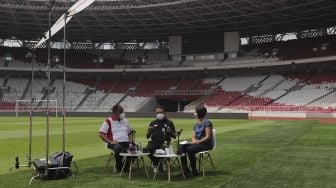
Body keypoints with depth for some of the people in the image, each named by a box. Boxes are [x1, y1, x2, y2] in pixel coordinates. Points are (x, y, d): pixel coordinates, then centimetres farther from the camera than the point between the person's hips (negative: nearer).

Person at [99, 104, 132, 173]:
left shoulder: (125, 121, 20)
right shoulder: (108, 121, 3)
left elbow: (129, 132, 28)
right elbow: (101, 134, -3)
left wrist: (130, 140, 7)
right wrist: (110, 141, -13)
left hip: (126, 142, 5)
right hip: (115, 143, -5)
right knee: (118, 148, -40)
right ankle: (119, 168, -15)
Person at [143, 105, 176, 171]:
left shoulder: (169, 123, 11)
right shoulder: (153, 123, 18)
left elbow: (174, 136, 12)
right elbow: (147, 136, 17)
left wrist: (170, 132, -9)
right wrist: (150, 131, -3)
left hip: (164, 143, -2)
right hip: (153, 142, 2)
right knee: (146, 150, -30)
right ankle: (156, 163, 3)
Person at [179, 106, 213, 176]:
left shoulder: (207, 122, -9)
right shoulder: (196, 124, 15)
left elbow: (208, 137, -16)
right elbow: (193, 137, 13)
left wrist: (198, 142, -21)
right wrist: (194, 140, -10)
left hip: (206, 144, -7)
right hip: (197, 143, 8)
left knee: (190, 149, -32)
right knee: (181, 146, -16)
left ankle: (194, 170, -17)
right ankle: (185, 169, -17)